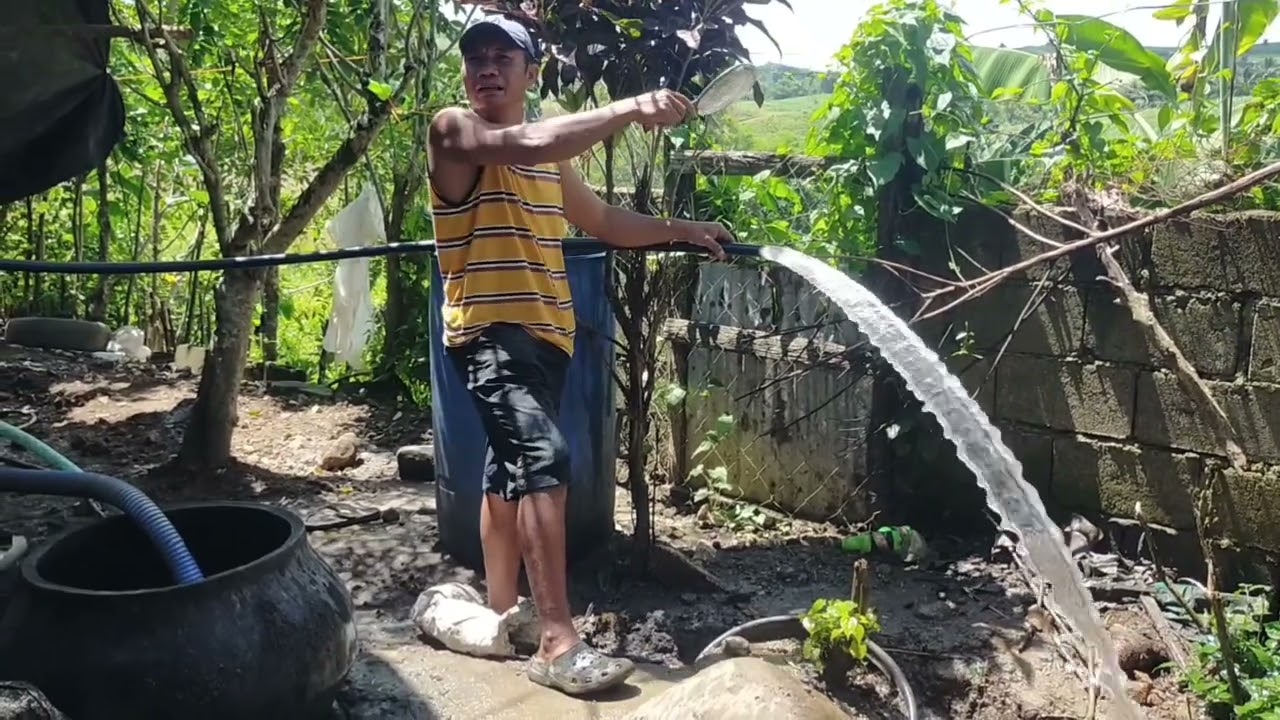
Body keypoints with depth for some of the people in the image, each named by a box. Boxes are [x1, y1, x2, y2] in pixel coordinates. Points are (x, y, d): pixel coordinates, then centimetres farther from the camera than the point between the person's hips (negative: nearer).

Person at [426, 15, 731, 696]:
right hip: (489, 332, -8)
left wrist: (680, 229, 18)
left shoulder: (551, 158, 17)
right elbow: (529, 142, -26)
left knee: (509, 472, 16)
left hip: (546, 333, 8)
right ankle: (557, 643, -23)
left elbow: (604, 220, 27)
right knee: (544, 457, -25)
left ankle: (501, 617, 29)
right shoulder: (454, 130, -7)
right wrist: (630, 108, -27)